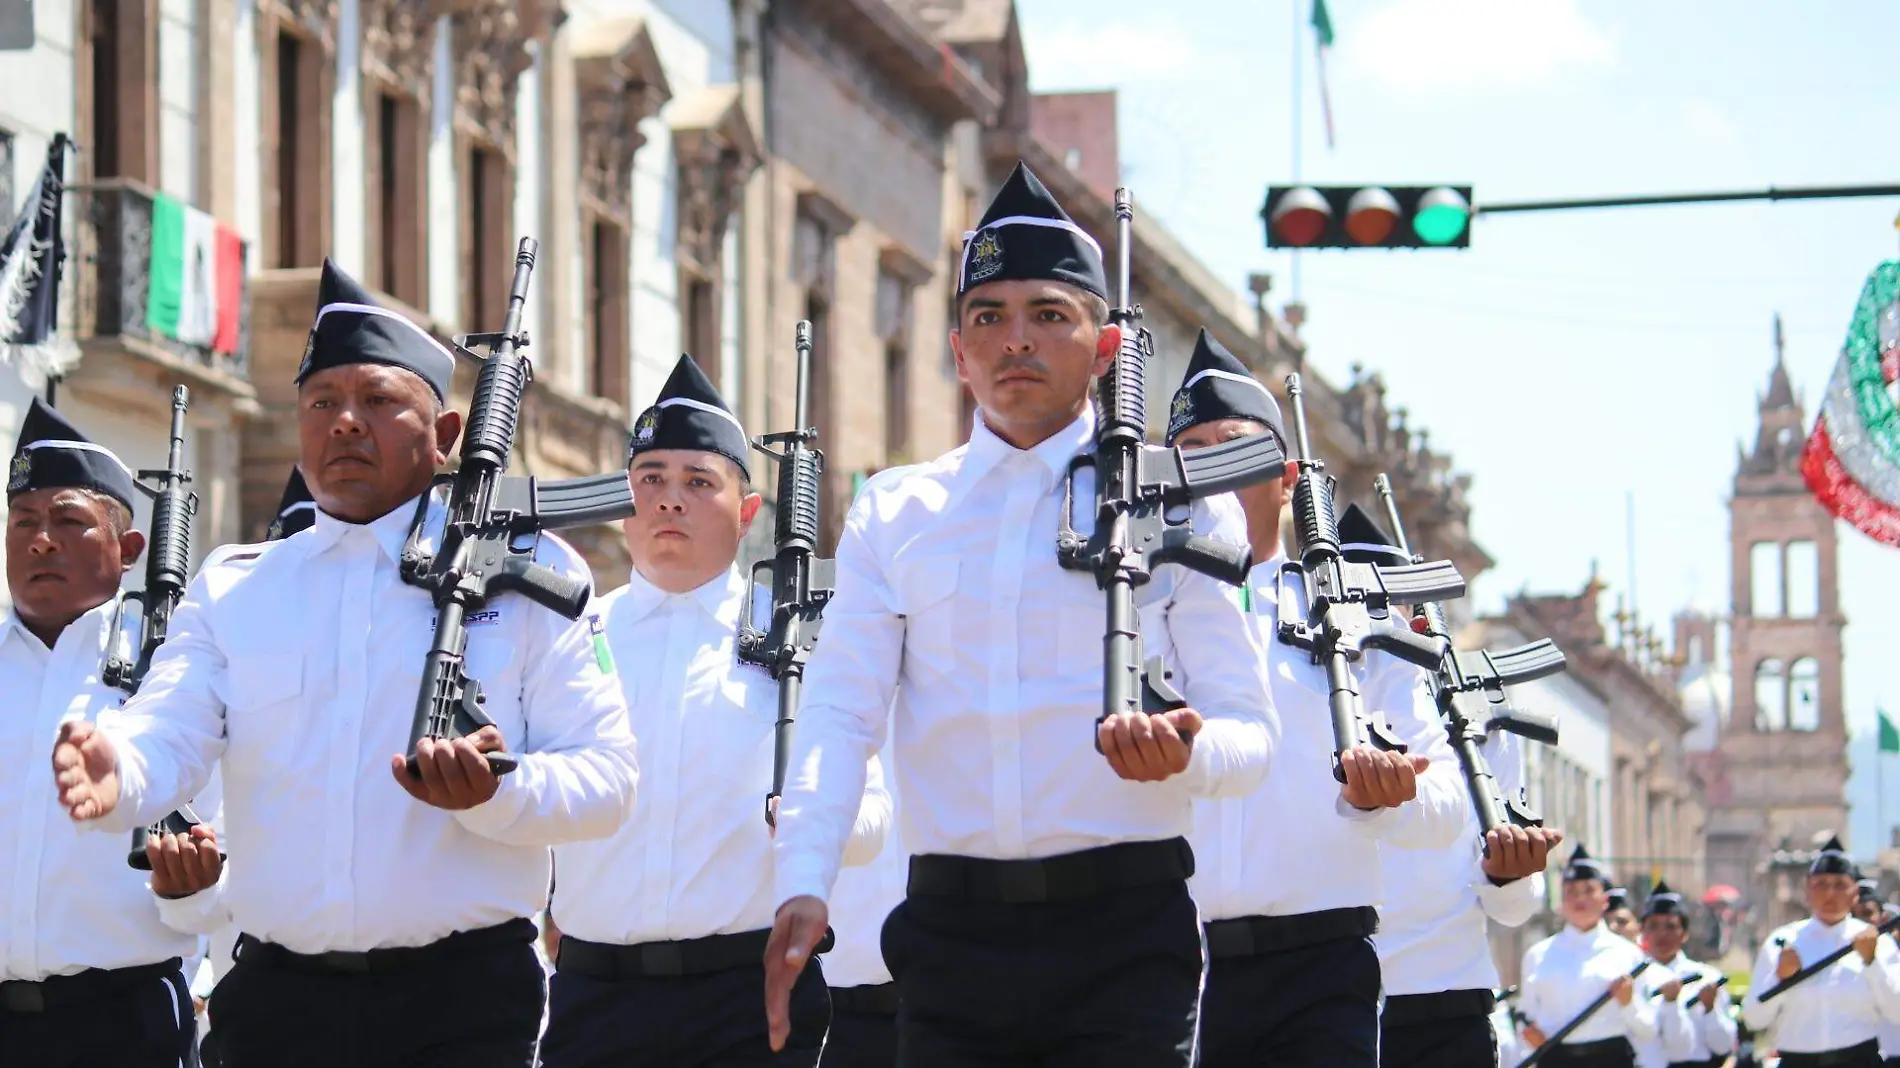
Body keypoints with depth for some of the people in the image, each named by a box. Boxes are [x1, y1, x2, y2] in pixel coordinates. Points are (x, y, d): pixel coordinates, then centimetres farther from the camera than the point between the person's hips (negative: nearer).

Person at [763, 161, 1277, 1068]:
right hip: (952, 932, 2)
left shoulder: (1179, 507, 6)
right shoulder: (892, 518, 12)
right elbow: (839, 716, 2)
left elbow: (1249, 732, 4)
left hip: (1123, 933, -2)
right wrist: (803, 887, -14)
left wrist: (1186, 754, -21)